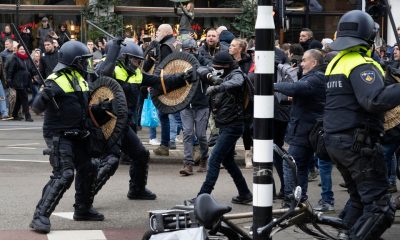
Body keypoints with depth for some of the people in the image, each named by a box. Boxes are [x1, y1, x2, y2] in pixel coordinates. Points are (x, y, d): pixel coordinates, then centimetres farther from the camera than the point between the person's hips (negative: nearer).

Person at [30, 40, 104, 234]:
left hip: (77, 134, 9)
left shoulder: (80, 78, 10)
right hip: (59, 135, -9)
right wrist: (45, 96, -43)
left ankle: (83, 209, 33)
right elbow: (37, 107, -25)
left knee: (87, 170, 15)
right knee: (64, 174, -19)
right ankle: (40, 216, -16)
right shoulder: (56, 81, -17)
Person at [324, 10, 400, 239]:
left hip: (334, 140, 10)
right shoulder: (362, 65, -15)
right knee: (380, 207, -8)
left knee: (358, 199, 22)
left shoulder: (336, 63, 14)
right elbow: (375, 100, -30)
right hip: (358, 143, -10)